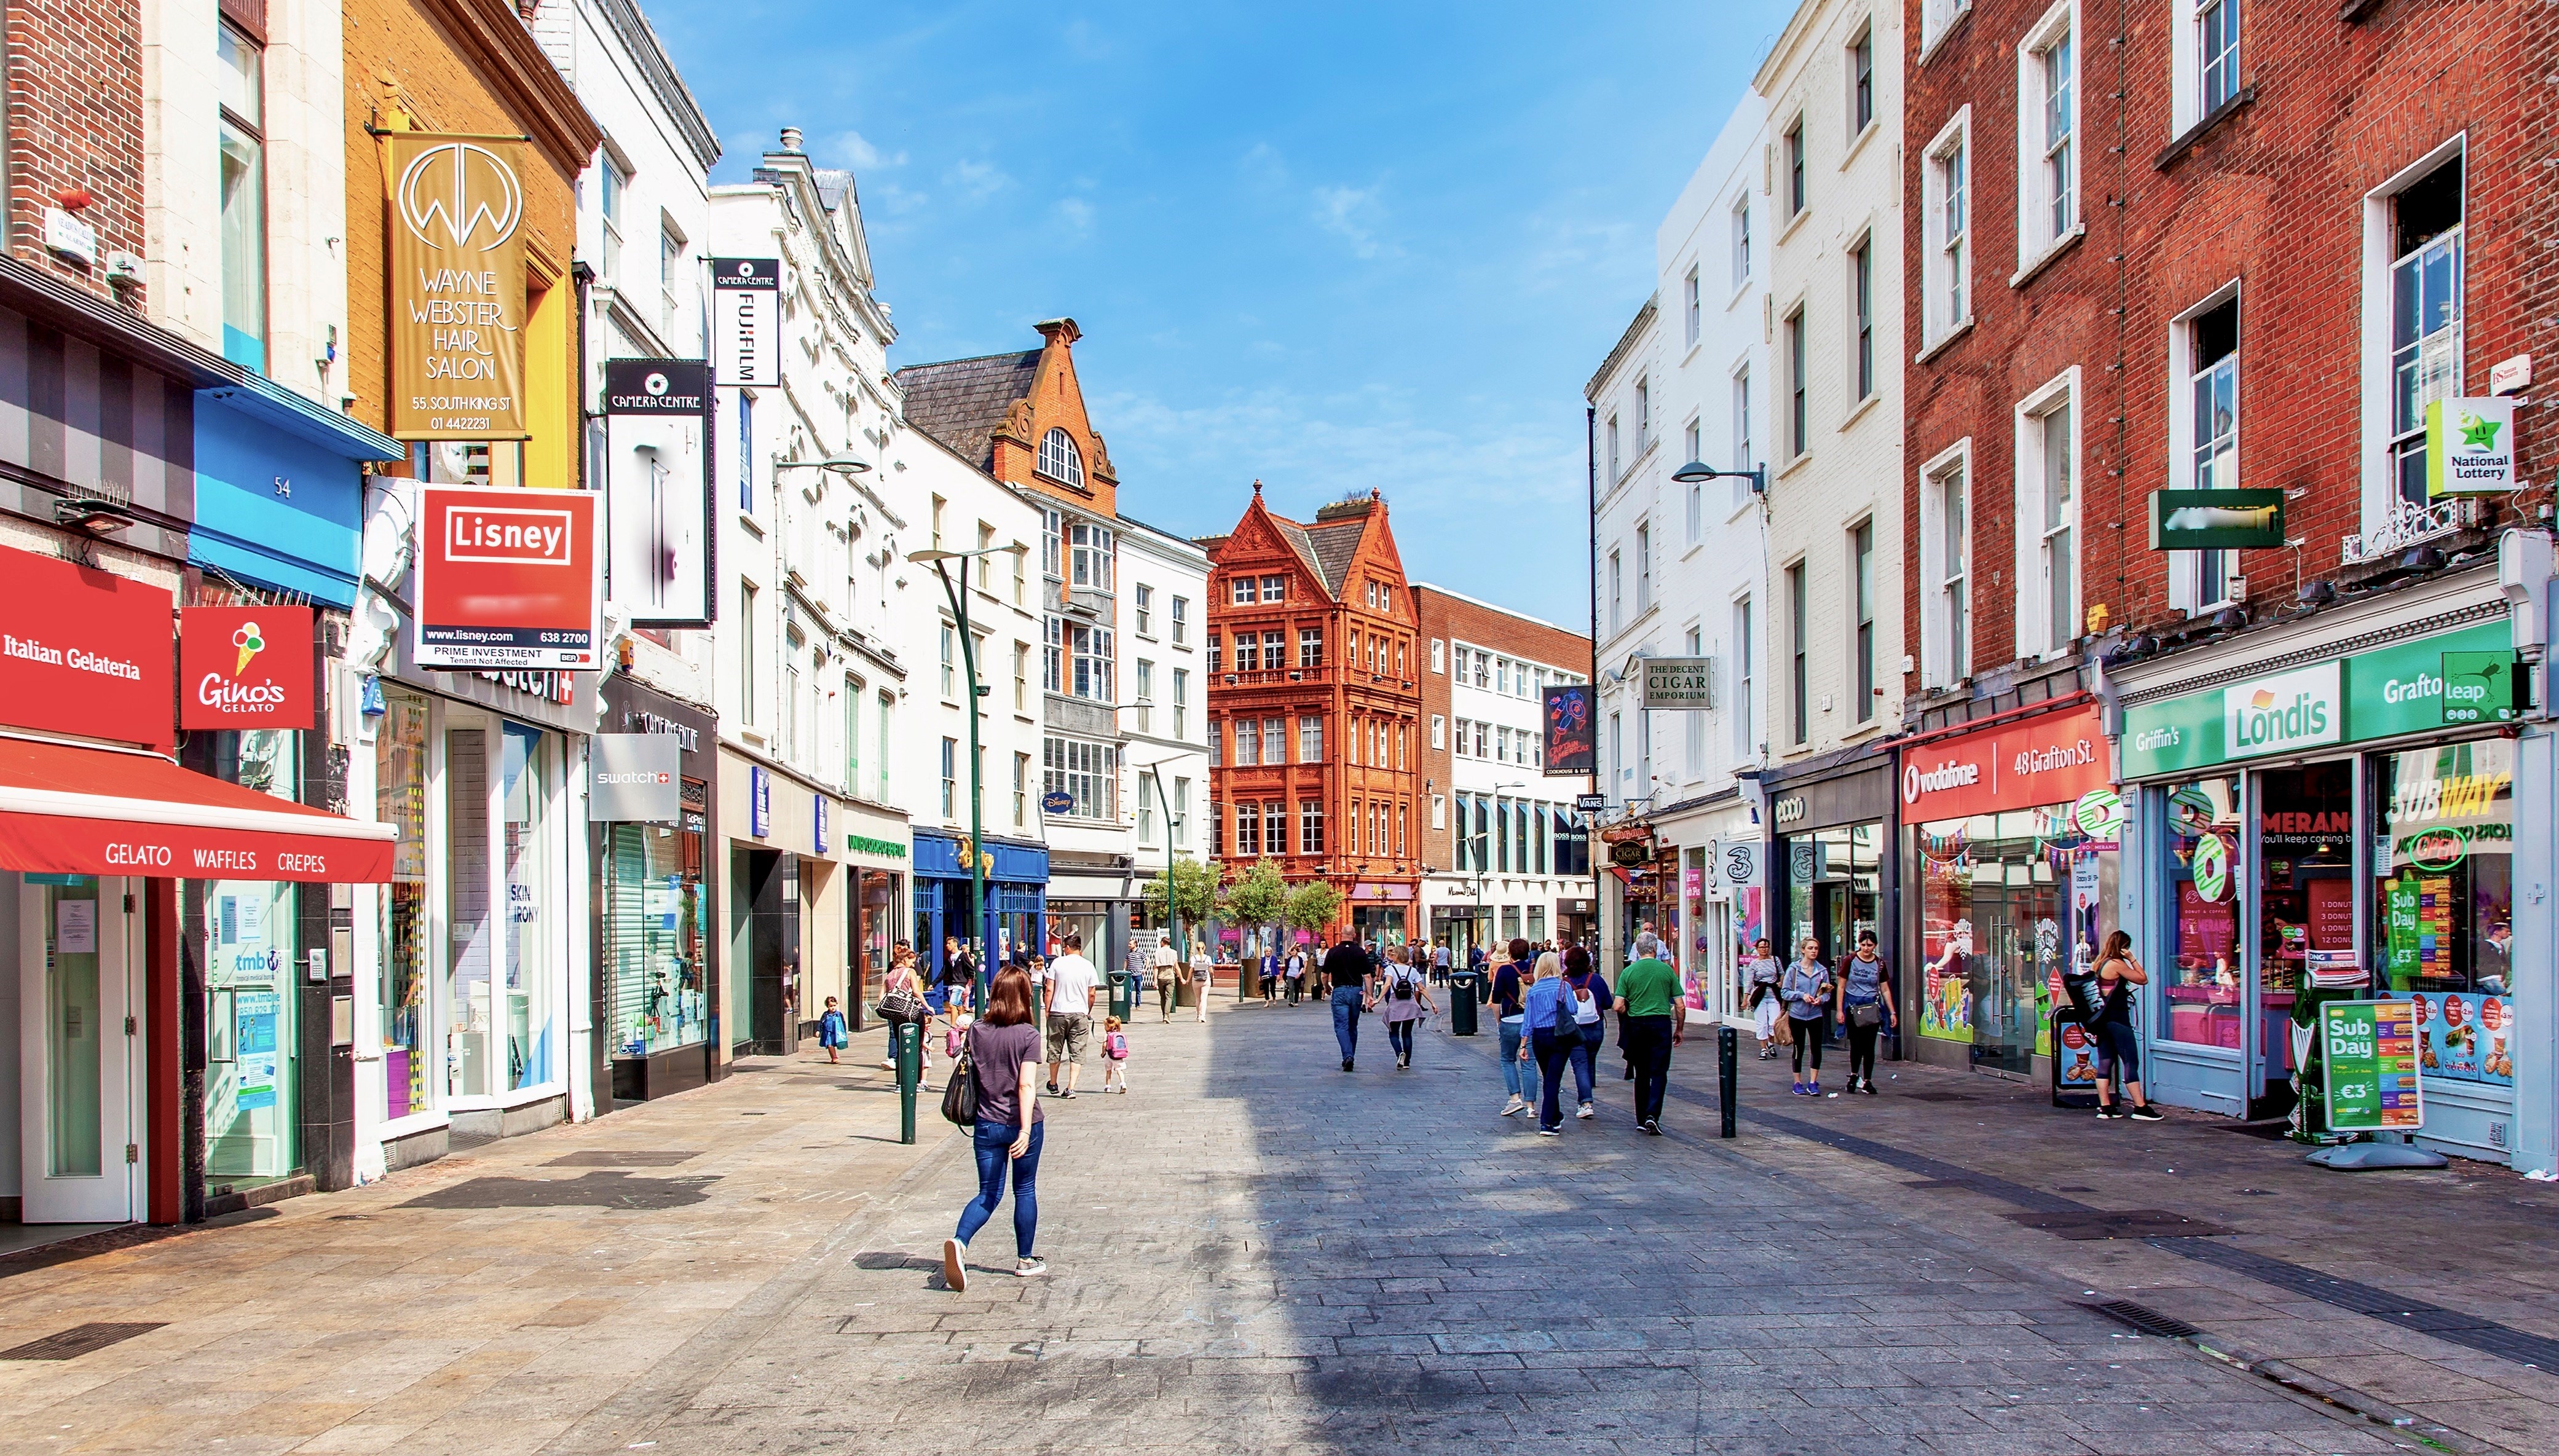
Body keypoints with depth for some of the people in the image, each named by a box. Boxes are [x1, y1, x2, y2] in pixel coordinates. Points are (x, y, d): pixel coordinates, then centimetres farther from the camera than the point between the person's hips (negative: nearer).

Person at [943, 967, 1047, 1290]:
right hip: (1020, 1124, -3)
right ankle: (1025, 1260, 22)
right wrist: (1026, 1131, -22)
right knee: (1025, 1191, 14)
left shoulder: (977, 1031, -1)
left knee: (988, 1194, 9)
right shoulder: (1028, 1035, -12)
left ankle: (959, 1241, -17)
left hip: (987, 1126, 3)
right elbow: (1026, 1086, -19)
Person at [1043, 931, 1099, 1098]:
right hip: (1080, 1013, 0)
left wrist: (1048, 1010, 5)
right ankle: (1071, 1088, -5)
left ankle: (1053, 1084, 30)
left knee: (1055, 1050, 15)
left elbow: (1050, 989, -4)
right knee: (1077, 1053, 3)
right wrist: (1088, 1012, 18)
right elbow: (1091, 994, 3)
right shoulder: (1088, 966, -1)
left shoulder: (1057, 963, -3)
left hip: (1058, 1012, 0)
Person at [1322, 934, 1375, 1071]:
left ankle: (1348, 1056, -23)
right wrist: (1369, 995, 2)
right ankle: (1351, 1057, 24)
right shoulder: (1360, 952, -1)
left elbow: (1325, 975, 1)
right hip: (1357, 991, 2)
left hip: (1340, 991, -2)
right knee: (1353, 1027, 16)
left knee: (1341, 1026, -4)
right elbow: (1367, 976, -3)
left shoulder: (1333, 952, -3)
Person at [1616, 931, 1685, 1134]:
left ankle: (1642, 1120, 17)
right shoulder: (1667, 970, -1)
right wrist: (1679, 1030, 13)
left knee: (1642, 1074, 13)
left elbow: (1619, 1006, -6)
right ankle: (1652, 1115, -16)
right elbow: (1680, 1006, 0)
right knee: (1659, 1073, 1)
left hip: (1636, 1025, 2)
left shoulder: (1629, 972, -1)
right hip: (1661, 1024, -2)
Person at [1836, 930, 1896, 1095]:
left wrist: (1892, 1012, 4)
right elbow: (1841, 987, -1)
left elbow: (1885, 990, 8)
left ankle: (1867, 1081, 10)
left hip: (1872, 1008, 1)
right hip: (1853, 1007, -1)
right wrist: (1840, 1010, -5)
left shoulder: (1879, 964, 3)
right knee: (1856, 1044, 4)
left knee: (1869, 1046, 1)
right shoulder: (1851, 961, -4)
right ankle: (1854, 1075, 26)